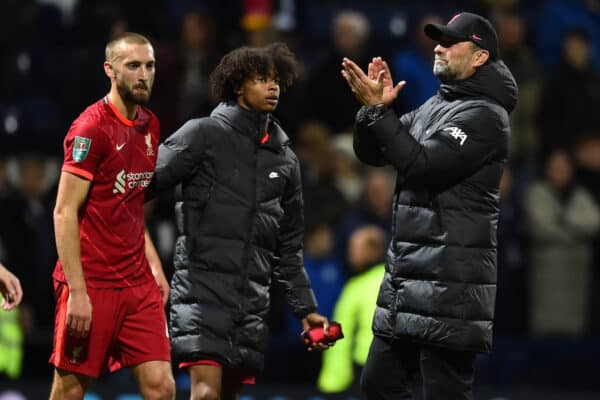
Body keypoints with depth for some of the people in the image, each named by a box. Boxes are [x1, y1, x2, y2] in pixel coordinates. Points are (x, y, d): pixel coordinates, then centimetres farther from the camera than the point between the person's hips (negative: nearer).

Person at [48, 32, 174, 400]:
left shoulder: (150, 125, 12)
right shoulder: (92, 128, -12)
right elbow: (65, 213, -14)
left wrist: (153, 264, 14)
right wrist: (77, 292, -19)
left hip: (138, 284, 7)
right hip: (91, 286, -7)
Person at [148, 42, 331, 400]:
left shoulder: (284, 158, 16)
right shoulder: (203, 135, -1)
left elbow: (289, 245, 21)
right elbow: (145, 184, -6)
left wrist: (305, 308, 18)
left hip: (253, 299, 6)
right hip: (203, 287, -6)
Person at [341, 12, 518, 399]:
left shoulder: (485, 116, -10)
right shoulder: (434, 106, 17)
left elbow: (422, 165, -20)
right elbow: (372, 153, 16)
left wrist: (378, 110, -18)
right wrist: (373, 107, -2)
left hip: (447, 283, -9)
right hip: (405, 273, 9)